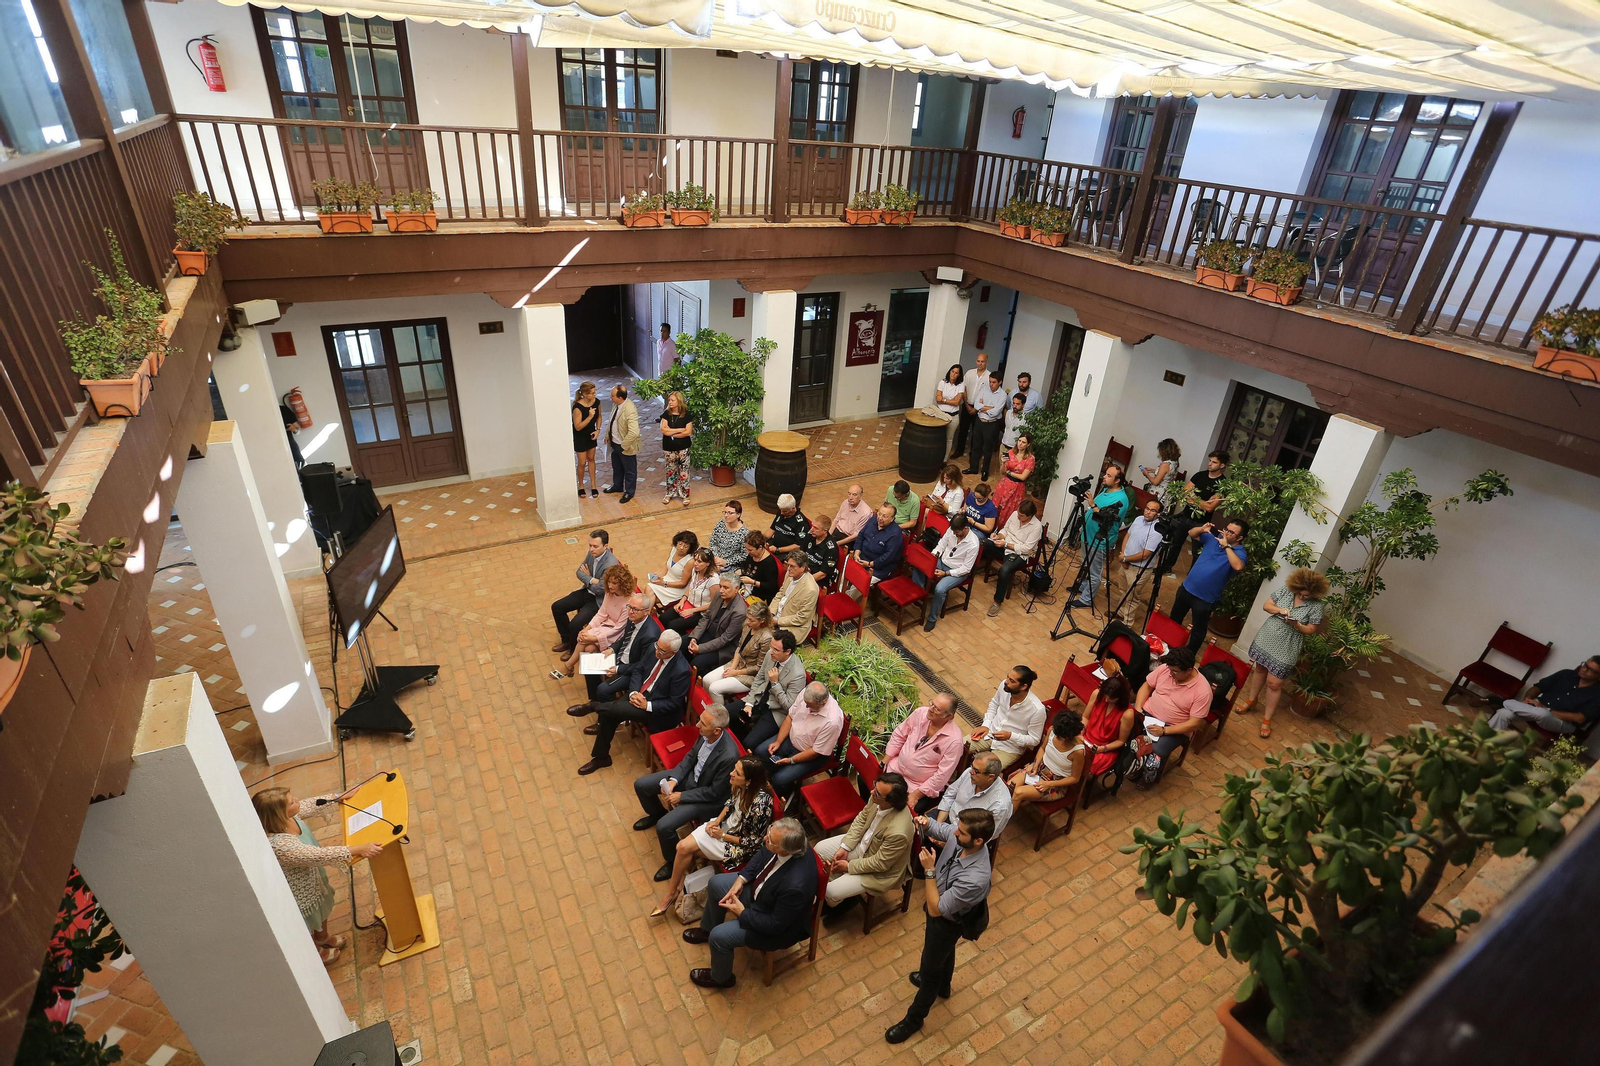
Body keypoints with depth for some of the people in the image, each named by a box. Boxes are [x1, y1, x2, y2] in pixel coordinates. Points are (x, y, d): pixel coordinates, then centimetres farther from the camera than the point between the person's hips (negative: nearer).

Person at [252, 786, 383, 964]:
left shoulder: (285, 816, -23)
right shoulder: (279, 845, -45)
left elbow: (312, 805, -3)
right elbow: (321, 855, -43)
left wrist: (340, 796, 1)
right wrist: (359, 850, -45)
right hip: (299, 890, -7)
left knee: (322, 910, 33)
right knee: (306, 924, 25)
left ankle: (322, 937, 62)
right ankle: (314, 952, 55)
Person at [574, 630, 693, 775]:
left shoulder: (681, 670, -28)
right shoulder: (655, 650, -9)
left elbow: (675, 703, -19)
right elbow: (638, 669, 3)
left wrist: (648, 705, -23)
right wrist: (633, 692, -14)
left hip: (657, 711, -7)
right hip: (640, 695, 7)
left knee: (615, 709, -24)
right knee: (609, 714, -9)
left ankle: (591, 707, 8)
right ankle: (601, 757, 10)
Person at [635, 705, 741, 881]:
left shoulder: (728, 756, -38)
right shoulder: (706, 734, -19)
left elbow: (715, 793, -24)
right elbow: (691, 755, 1)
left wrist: (681, 796, -17)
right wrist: (674, 779, -11)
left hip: (708, 797, -7)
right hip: (690, 774, 7)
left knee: (664, 826, -19)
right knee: (640, 784, 7)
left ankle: (674, 861, 13)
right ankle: (656, 813, 39)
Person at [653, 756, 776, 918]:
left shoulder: (760, 803, -35)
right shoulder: (739, 786, -16)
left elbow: (753, 842, -22)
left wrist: (723, 836, -15)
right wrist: (717, 820, -6)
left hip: (739, 844, -6)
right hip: (726, 824, 6)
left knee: (685, 848, -10)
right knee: (682, 847, -10)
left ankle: (672, 892, 14)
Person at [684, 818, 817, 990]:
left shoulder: (796, 885, -43)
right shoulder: (781, 842, -25)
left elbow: (776, 925, -28)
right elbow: (761, 855, -2)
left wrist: (742, 913, -19)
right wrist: (741, 879, -14)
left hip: (777, 925, -7)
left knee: (719, 936, -12)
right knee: (715, 883, 12)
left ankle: (720, 978, 22)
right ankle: (707, 929, 42)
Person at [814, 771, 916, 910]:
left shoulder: (898, 832, -41)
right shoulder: (877, 797, -23)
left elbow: (880, 863, -25)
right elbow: (862, 817, -3)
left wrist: (849, 866, -13)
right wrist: (845, 847, -7)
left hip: (878, 871, -7)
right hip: (862, 842, 7)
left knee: (831, 892, -9)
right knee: (820, 849, 7)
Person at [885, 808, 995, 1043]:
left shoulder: (975, 879, -45)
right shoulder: (960, 835, -27)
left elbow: (936, 909, -34)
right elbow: (937, 828, -5)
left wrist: (929, 871, -33)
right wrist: (925, 824, -27)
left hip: (947, 922, -7)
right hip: (939, 903, 7)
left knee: (929, 969, 20)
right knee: (945, 950, 35)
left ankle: (914, 1018, 47)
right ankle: (942, 986, 65)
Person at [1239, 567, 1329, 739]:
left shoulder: (1316, 606, -14)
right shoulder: (1285, 590, -7)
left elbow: (1311, 630, -9)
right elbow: (1266, 606, -1)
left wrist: (1296, 625, -27)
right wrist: (1279, 610, -20)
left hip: (1285, 648, -4)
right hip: (1267, 638, 4)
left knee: (1274, 683, 0)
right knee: (1259, 669, 21)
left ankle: (1267, 719, 15)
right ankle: (1251, 700, 43)